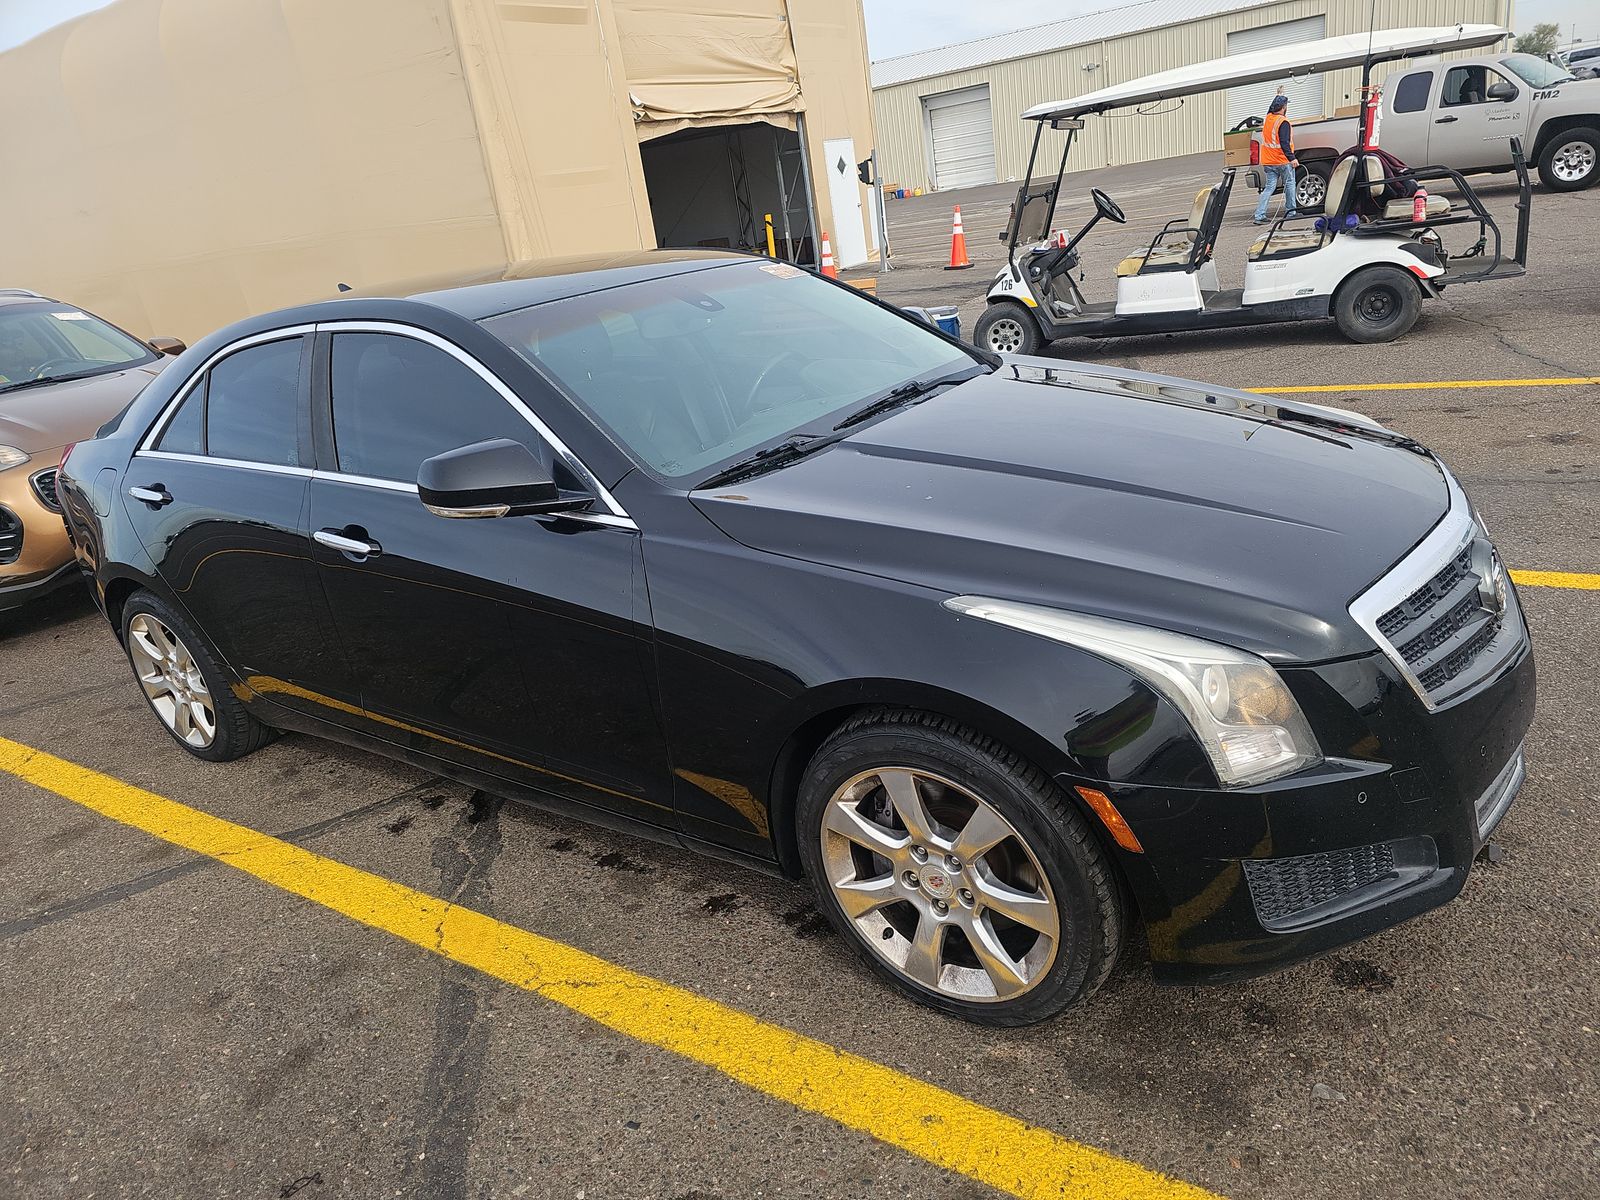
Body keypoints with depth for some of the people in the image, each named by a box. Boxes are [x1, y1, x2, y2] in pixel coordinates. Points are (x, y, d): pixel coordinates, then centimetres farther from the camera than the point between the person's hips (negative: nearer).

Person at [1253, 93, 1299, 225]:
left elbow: (1272, 110, 30)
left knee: (1269, 187, 6)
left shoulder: (1268, 118, 5)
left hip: (1268, 161, 6)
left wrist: (1278, 97, 42)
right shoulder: (1283, 122, -16)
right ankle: (1290, 212, 12)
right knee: (1289, 184, 9)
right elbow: (1284, 143, -24)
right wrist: (1292, 158, -28)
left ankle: (1259, 215, -6)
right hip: (1282, 161, -6)